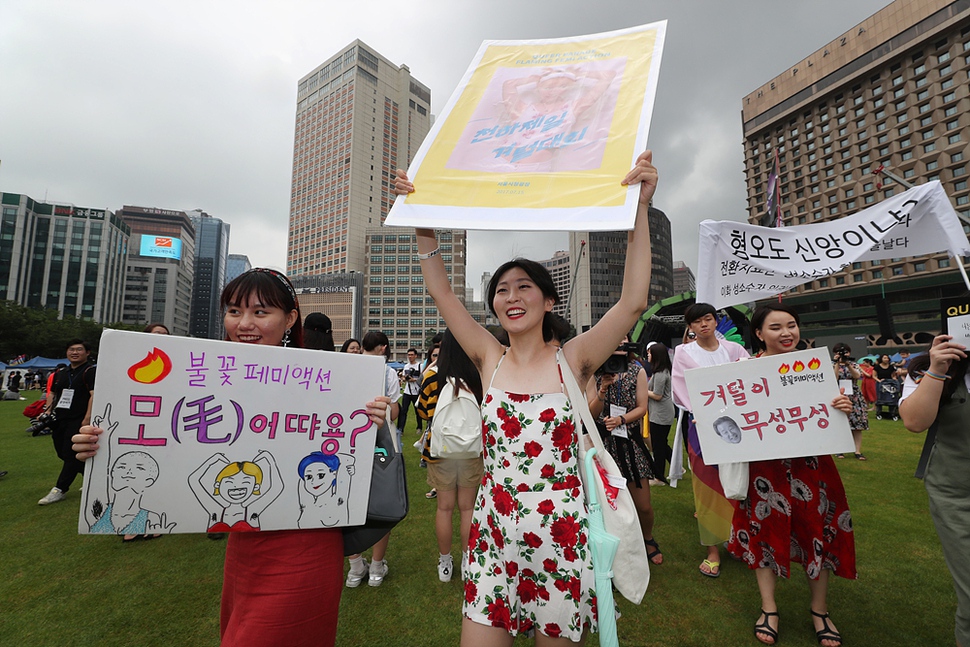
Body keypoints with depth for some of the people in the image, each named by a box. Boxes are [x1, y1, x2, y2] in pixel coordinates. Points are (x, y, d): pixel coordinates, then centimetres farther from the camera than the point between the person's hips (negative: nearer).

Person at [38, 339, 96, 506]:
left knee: (71, 455, -6)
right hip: (59, 420, 9)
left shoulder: (91, 371, -10)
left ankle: (59, 490, 3)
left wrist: (87, 419, -22)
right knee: (64, 454, 14)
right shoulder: (61, 374, 16)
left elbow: (94, 395, -18)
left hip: (78, 421, -9)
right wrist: (48, 412, 9)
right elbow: (52, 394, 25)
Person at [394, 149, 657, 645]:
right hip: (493, 535, 2)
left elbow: (633, 302, -17)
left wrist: (640, 207, -20)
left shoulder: (571, 360, -7)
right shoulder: (490, 359, 0)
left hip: (560, 536, -2)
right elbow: (441, 292, -1)